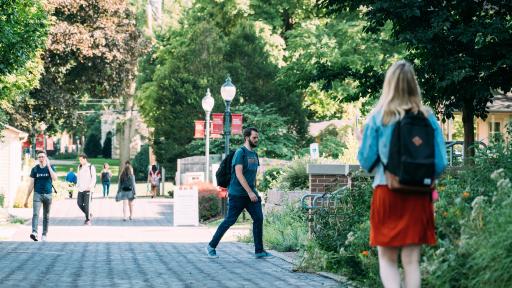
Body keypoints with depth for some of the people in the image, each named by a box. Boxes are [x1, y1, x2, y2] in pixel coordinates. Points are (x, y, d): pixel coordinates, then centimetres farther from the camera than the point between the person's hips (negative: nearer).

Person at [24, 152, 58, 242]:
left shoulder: (50, 168, 2)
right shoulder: (35, 169, 3)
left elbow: (55, 178, -17)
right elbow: (31, 184, 5)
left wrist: (48, 166, -17)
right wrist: (27, 199, 3)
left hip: (48, 194, 1)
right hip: (37, 194, -1)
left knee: (46, 216, 7)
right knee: (35, 214, -17)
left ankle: (44, 235, 15)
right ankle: (34, 232, -29)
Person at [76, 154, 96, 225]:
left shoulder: (91, 167, -4)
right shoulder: (79, 167, 15)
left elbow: (94, 178, -7)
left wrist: (91, 186, -20)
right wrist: (77, 185, 9)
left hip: (88, 189, -6)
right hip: (80, 189, 6)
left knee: (87, 204, -8)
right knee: (79, 203, 2)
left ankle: (88, 220, 0)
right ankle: (89, 215, 22)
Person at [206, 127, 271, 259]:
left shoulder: (254, 154, 14)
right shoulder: (240, 152, -11)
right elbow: (239, 174, -19)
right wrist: (250, 192, -23)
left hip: (251, 194, 7)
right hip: (237, 194, -7)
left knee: (258, 218, -3)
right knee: (230, 220, -2)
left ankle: (259, 251, 2)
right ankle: (211, 246, 11)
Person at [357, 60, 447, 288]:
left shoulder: (378, 117, -3)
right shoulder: (428, 118, 0)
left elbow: (367, 161, -2)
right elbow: (440, 163, 0)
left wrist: (362, 143, 18)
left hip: (387, 193, -1)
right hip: (419, 196, 1)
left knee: (387, 259, 7)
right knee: (411, 260, 7)